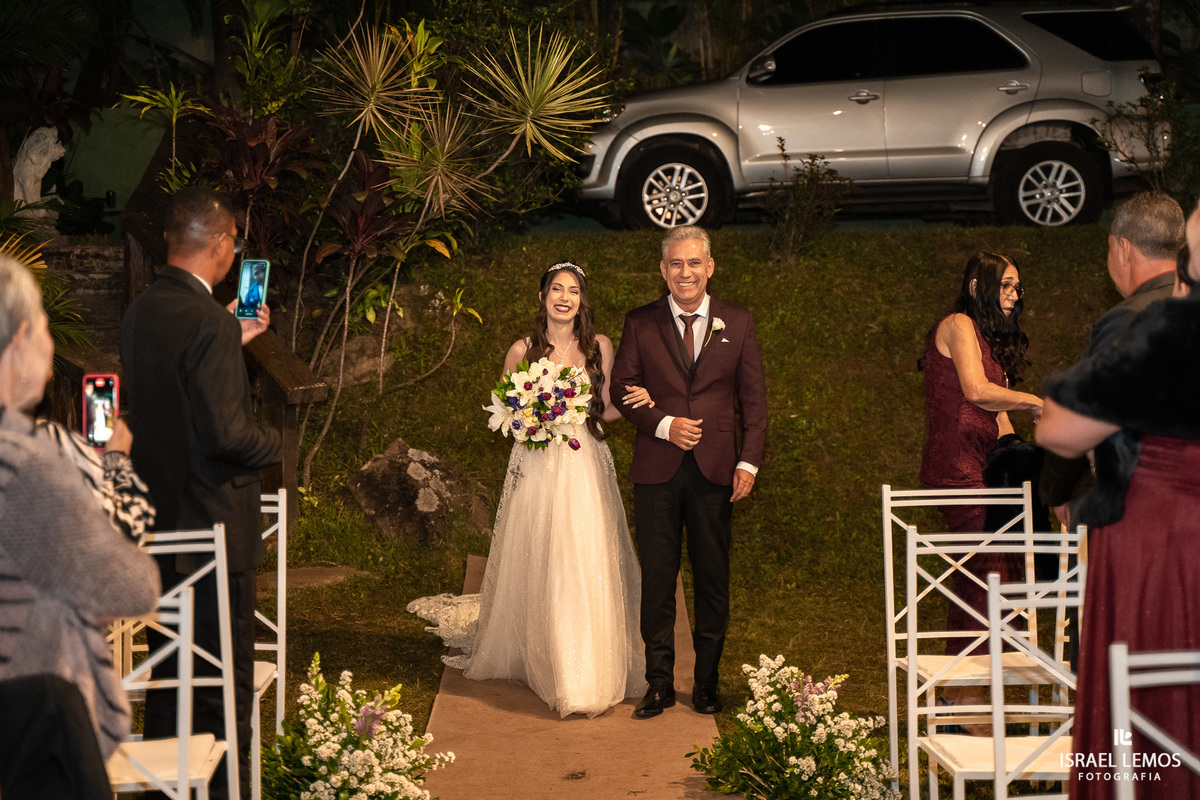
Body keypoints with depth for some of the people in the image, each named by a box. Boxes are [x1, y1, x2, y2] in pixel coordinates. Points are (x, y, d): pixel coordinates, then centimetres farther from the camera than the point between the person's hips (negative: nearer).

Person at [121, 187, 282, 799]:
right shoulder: (209, 323, -21)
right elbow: (227, 434, -24)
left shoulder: (139, 313, 5)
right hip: (215, 522, -8)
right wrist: (273, 442, -4)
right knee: (225, 665, 4)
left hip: (158, 519, 8)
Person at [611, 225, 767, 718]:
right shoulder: (640, 324, 5)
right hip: (657, 472, 0)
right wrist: (663, 425, -11)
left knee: (713, 580, 6)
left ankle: (707, 683, 18)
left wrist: (749, 461, -4)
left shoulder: (738, 323, 6)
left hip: (716, 471, 0)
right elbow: (622, 390, 5)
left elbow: (754, 398, 6)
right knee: (657, 579, 4)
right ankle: (659, 682, 14)